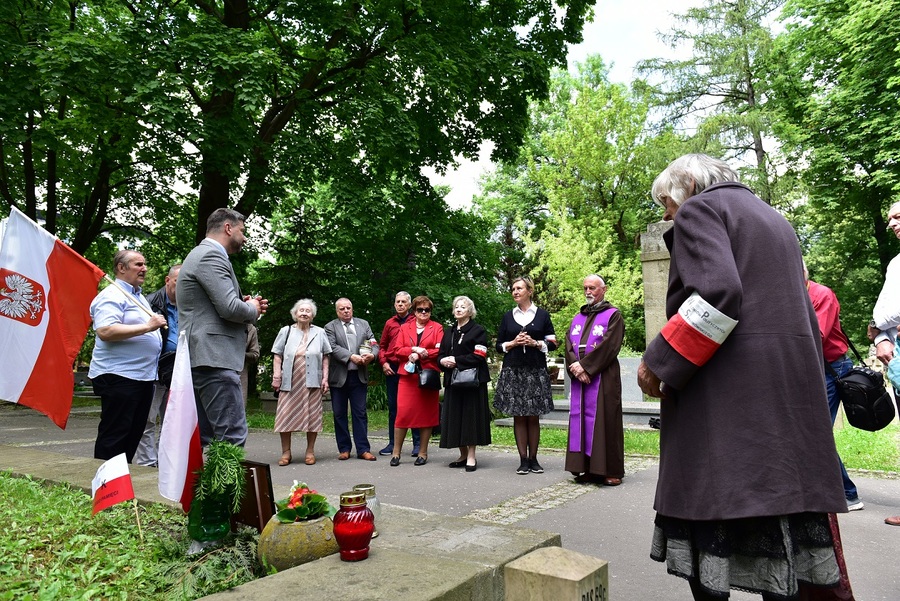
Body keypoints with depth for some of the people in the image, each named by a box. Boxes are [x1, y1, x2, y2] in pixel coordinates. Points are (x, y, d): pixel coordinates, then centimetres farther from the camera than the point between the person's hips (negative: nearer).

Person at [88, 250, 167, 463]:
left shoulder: (138, 296, 21)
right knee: (113, 437, -4)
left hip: (142, 376, 10)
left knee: (134, 434, 14)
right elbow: (105, 331, -25)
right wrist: (147, 327, -25)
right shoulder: (112, 295, -10)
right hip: (118, 376, -10)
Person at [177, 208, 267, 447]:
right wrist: (252, 309, 1)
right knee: (232, 437, -12)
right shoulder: (211, 255, -9)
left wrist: (246, 305, 13)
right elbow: (230, 308, -19)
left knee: (204, 438, 12)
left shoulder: (201, 254, 24)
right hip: (214, 358, -11)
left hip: (201, 359, 11)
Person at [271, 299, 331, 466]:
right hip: (290, 382, 0)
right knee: (286, 415, -2)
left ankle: (310, 452, 12)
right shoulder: (286, 331, 10)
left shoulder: (319, 333, 11)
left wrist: (325, 378, 2)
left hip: (312, 382, 0)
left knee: (312, 415, 2)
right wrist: (276, 376, -3)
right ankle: (286, 452, 8)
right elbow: (277, 356, 7)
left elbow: (325, 357, 9)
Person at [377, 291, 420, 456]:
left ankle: (417, 443, 10)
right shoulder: (389, 323, 12)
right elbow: (382, 346, 16)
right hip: (392, 369, 4)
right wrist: (383, 362, 2)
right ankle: (392, 443, 19)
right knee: (393, 406, 10)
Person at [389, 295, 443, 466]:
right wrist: (413, 350, -10)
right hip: (408, 376, 1)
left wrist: (420, 354, -13)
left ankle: (423, 452, 15)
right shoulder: (404, 328, 14)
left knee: (427, 413, 4)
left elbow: (441, 351, -5)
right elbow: (396, 350, 5)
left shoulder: (437, 328, 7)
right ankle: (396, 452, 7)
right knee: (403, 412, -4)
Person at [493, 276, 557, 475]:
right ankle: (523, 460, 7)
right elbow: (499, 345, 11)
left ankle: (533, 458, 12)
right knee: (518, 416, 1)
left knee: (533, 417, 3)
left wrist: (535, 343, -11)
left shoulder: (542, 315, 6)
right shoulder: (508, 316, 10)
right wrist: (513, 343, -7)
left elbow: (552, 343, 5)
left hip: (536, 371, -1)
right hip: (513, 371, 1)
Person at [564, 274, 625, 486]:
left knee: (605, 420, -5)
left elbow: (609, 346, -12)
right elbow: (569, 346, 8)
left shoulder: (613, 315, 1)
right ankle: (586, 468, 11)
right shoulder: (578, 318, 18)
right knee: (580, 420, 5)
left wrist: (585, 365, -15)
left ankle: (611, 471, 2)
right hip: (579, 379, 6)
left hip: (603, 379, -6)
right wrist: (576, 368, -10)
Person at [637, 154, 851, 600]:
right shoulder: (773, 219, 25)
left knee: (709, 507, -2)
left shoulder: (698, 209, -1)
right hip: (791, 382, 9)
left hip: (727, 388, -8)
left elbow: (716, 293, -18)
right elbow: (801, 311, 23)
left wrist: (658, 363, -14)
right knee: (779, 495, 10)